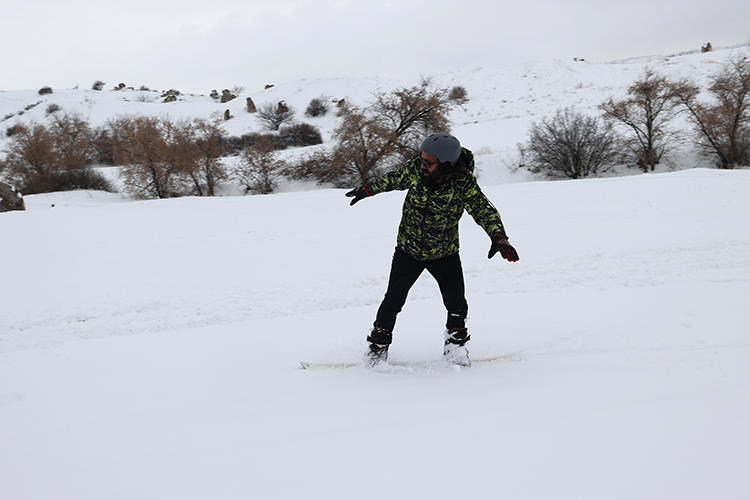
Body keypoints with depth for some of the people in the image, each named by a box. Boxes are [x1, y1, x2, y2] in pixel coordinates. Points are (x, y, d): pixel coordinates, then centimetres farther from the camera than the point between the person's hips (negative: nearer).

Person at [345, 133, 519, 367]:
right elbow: (394, 179, 3)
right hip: (408, 249, 1)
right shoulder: (415, 168, -17)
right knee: (394, 301, 1)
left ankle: (455, 344, 22)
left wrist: (498, 238, -44)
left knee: (457, 305, -4)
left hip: (445, 253, -1)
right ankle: (378, 346, 20)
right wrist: (367, 190, 16)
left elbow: (484, 211, -27)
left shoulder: (463, 183, -25)